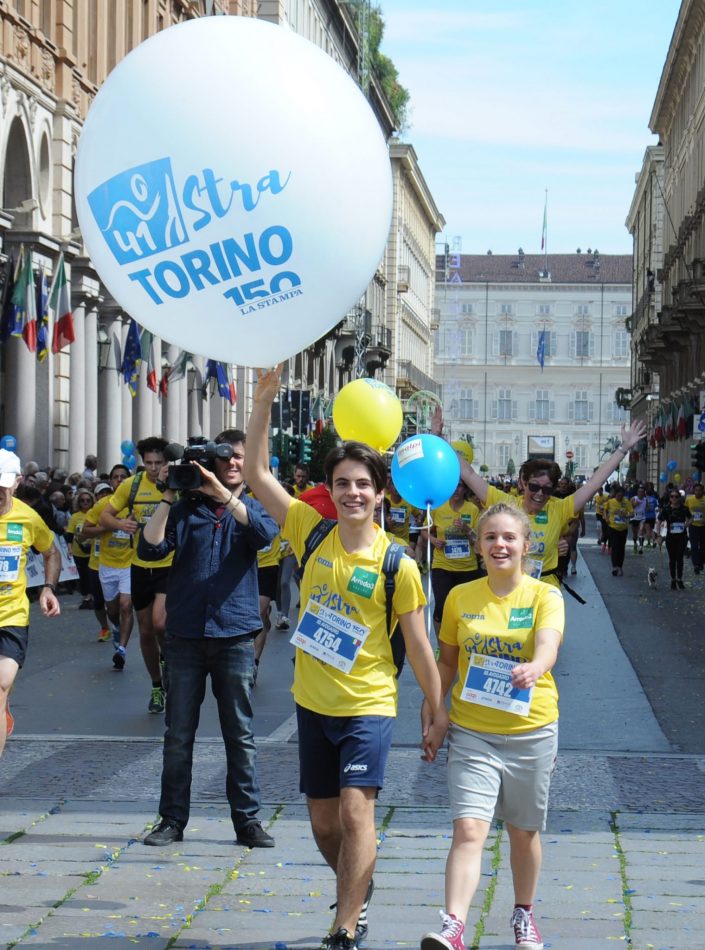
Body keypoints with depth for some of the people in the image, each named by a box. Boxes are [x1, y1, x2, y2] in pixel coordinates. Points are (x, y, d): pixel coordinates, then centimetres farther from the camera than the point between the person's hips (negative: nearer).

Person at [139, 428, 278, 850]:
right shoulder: (187, 507, 7)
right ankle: (172, 819, 12)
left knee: (240, 733, 3)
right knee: (179, 734, 4)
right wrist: (167, 497, -9)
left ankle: (248, 820, 10)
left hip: (235, 634, 0)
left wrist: (222, 493, -21)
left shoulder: (253, 507, 8)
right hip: (186, 633, 1)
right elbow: (149, 549, -4)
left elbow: (264, 533, -16)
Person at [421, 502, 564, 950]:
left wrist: (535, 667, -47)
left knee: (524, 831, 14)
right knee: (469, 829, -13)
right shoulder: (460, 598, 3)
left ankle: (524, 913, 35)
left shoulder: (544, 595, -5)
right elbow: (447, 662, 12)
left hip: (531, 731, -1)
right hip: (472, 732, 1)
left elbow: (549, 643, -25)